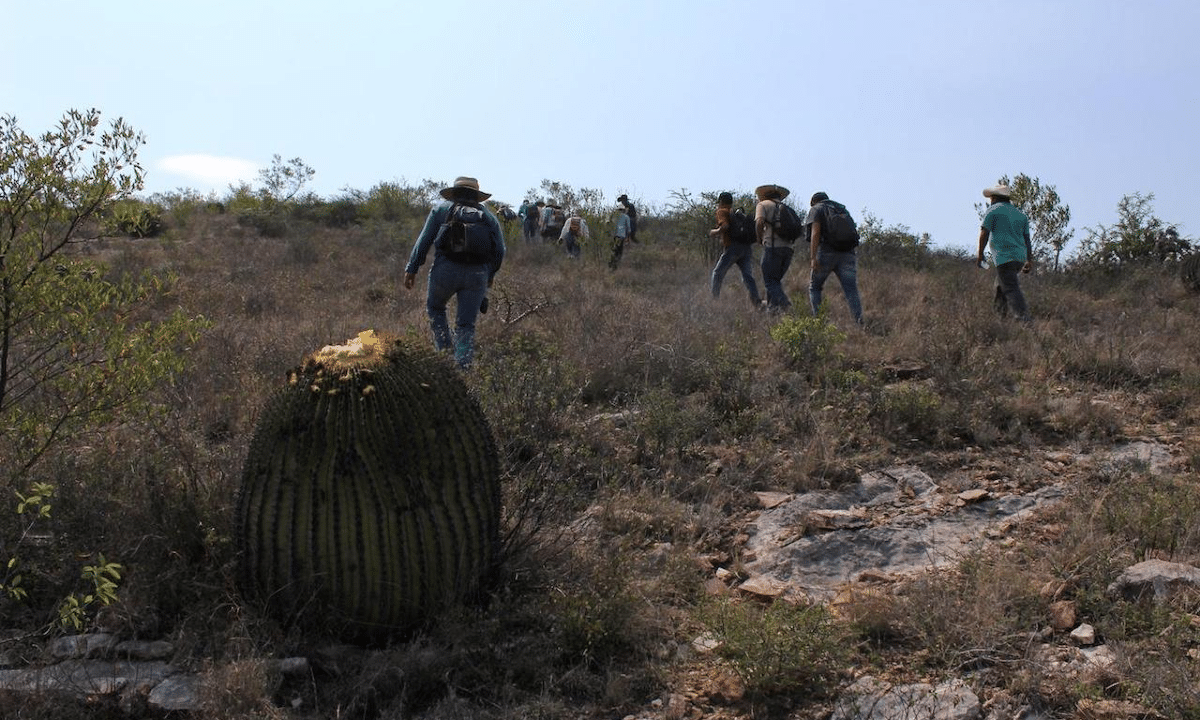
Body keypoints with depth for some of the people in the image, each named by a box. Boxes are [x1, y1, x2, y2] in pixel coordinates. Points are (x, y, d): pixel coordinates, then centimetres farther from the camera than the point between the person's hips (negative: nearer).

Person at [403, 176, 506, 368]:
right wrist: (490, 275, 26)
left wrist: (411, 269, 7)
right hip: (477, 275, 2)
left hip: (446, 271, -1)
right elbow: (500, 251, 14)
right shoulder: (489, 216, 19)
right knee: (466, 324, 7)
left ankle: (444, 347, 12)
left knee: (435, 307, 24)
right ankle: (464, 365, -2)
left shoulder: (442, 209, 14)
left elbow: (424, 241, 6)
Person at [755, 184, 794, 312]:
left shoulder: (763, 204, 8)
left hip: (773, 245, -6)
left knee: (769, 279, -3)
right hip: (789, 247, 6)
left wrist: (760, 238, 3)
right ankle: (772, 305, 15)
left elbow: (760, 221, -10)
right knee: (776, 278, 18)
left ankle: (783, 301, -23)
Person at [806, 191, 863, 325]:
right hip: (847, 254, 4)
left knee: (814, 287, 14)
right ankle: (859, 320, -21)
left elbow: (815, 233, -8)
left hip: (826, 253, -4)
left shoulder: (816, 209, 8)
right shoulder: (843, 210, 26)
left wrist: (813, 258, -16)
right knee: (851, 290, -3)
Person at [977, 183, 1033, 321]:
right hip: (1020, 257, 7)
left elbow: (984, 233, -6)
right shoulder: (1020, 214, 21)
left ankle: (1024, 318, -23)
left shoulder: (993, 210, 2)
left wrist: (980, 254, -1)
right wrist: (1029, 261, 16)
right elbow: (1027, 240, 17)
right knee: (1000, 286, 19)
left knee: (1011, 289, -12)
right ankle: (1001, 314, 18)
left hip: (1004, 256, -7)